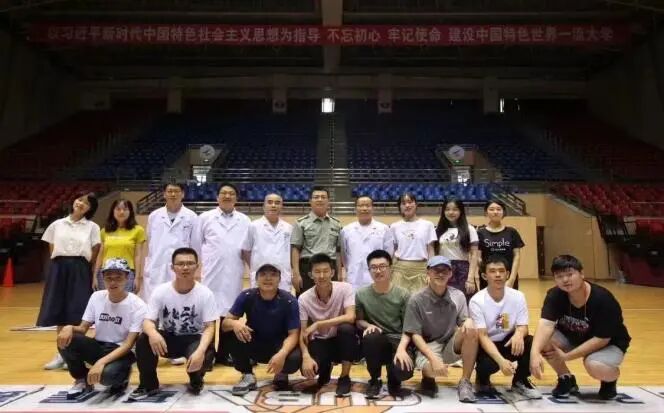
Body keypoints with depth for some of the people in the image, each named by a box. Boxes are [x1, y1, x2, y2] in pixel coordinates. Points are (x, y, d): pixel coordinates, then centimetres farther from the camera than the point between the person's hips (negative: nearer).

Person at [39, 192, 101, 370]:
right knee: (60, 311, 6)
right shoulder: (57, 225, 8)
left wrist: (86, 270, -1)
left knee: (77, 313, -3)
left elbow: (95, 253, 2)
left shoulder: (92, 227, 2)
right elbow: (51, 249, 12)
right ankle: (61, 353, 17)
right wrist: (60, 265, 4)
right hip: (59, 269, 2)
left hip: (80, 271, -2)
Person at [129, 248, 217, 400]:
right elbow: (148, 321, -16)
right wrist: (153, 333, -43)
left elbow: (209, 327, -16)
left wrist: (201, 350, -37)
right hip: (168, 338, 2)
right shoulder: (160, 291, -12)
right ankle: (148, 385, -5)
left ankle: (196, 380, 5)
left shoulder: (205, 293, -16)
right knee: (144, 339, -28)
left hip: (195, 339, -2)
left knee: (203, 358, -34)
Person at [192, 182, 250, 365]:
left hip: (233, 275, 2)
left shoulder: (244, 221, 10)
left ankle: (223, 353, 20)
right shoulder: (205, 218, 5)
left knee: (229, 314, 8)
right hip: (211, 274, -2)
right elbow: (195, 245, 8)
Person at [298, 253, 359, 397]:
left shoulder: (345, 289, -18)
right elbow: (303, 333, -13)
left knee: (346, 328, -35)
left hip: (343, 341, -1)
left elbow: (350, 318, -31)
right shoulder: (304, 299, -13)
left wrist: (317, 324, -31)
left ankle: (344, 378, -12)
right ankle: (326, 369, 13)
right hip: (320, 342, 1)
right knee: (307, 368, -28)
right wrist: (306, 356, -32)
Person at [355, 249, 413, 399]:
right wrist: (368, 325, -15)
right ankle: (375, 380, -6)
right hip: (376, 342, 1)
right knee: (371, 336, -36)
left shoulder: (403, 295, -5)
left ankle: (393, 382, 13)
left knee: (404, 371, -31)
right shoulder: (361, 294, -2)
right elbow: (358, 321, 9)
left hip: (398, 341, -1)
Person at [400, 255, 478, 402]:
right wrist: (433, 358, -24)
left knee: (471, 330, -27)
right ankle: (428, 378, 4)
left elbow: (464, 322, 3)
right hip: (428, 346, -3)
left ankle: (465, 382, -13)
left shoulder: (458, 296, -1)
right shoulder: (417, 300, -11)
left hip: (451, 345, 4)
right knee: (432, 369, -38)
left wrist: (469, 320, -24)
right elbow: (415, 334, -10)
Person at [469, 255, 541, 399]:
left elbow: (523, 327, -11)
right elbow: (483, 336, -24)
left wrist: (519, 334, -38)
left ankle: (520, 381, 3)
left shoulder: (518, 296, -10)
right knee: (488, 364, -35)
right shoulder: (477, 301, -20)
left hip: (508, 342, 4)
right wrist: (501, 360, -39)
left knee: (530, 342, -26)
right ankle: (482, 378, 6)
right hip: (486, 346, -3)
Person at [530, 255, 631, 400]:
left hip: (609, 344, -4)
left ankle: (610, 380, 4)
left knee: (594, 366, -36)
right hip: (573, 338, 4)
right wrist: (535, 352, -51)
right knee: (543, 339, -24)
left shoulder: (603, 300, -29)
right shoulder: (555, 295, -19)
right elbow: (546, 324, -33)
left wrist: (566, 356, -28)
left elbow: (601, 339, -26)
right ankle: (566, 379, 2)